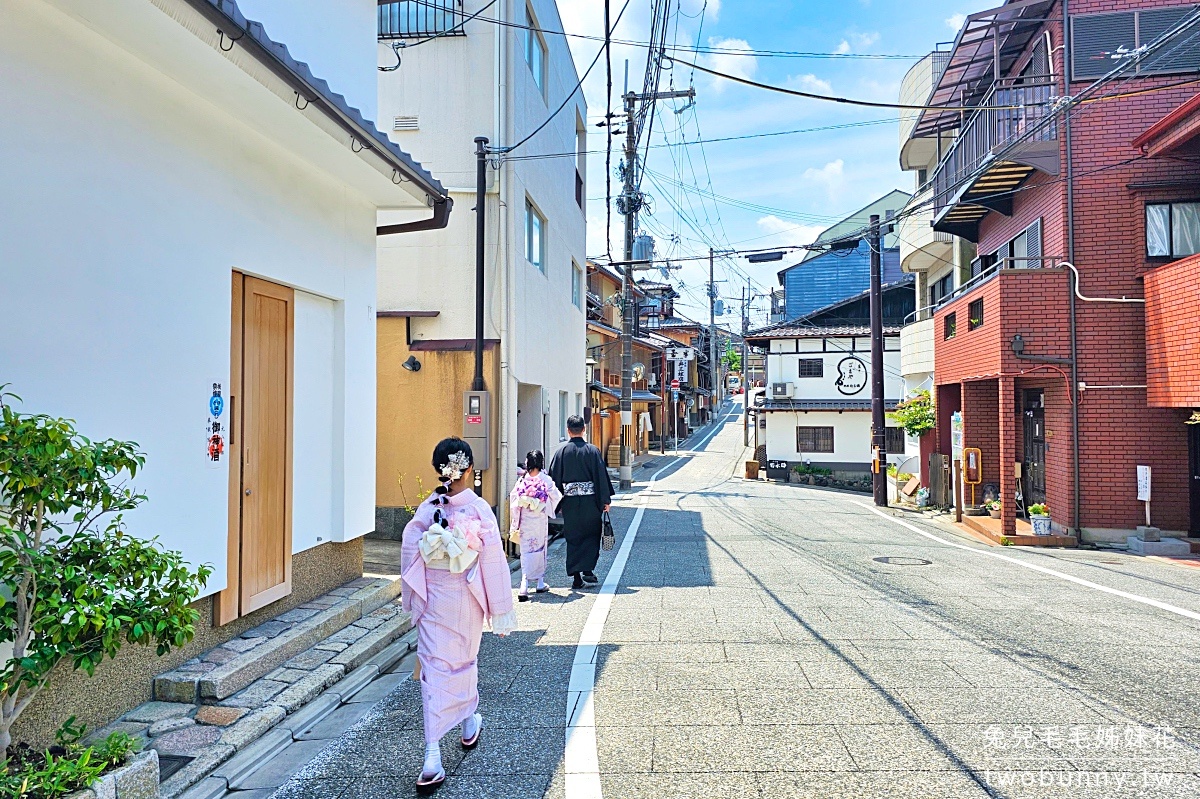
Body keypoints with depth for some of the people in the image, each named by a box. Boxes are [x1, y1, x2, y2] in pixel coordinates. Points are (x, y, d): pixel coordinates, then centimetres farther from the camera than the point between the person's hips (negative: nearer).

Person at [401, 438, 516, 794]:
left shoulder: (425, 510, -8)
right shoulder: (480, 509, -14)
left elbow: (409, 558, -1)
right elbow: (494, 562, -12)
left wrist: (414, 603, 12)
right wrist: (501, 611, -3)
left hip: (432, 601, 1)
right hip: (467, 601, -1)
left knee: (434, 670, 4)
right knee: (465, 659, 20)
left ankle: (432, 758, 0)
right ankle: (470, 725, 41)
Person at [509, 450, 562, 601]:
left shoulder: (522, 480, -5)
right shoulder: (546, 480, -8)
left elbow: (513, 499, -4)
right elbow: (556, 496, -4)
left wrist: (515, 523, 4)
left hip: (525, 520, 1)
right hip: (540, 519, -1)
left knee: (526, 550, 4)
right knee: (540, 548, 14)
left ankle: (524, 585, -10)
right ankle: (540, 583, 23)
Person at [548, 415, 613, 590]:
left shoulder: (561, 452, -1)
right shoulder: (592, 451, -5)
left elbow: (553, 477, 1)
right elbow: (601, 476, -5)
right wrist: (606, 500, 2)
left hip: (569, 501, 1)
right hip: (590, 500, -1)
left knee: (572, 538, 10)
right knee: (591, 535, 15)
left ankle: (576, 576, 8)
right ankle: (587, 570, 8)